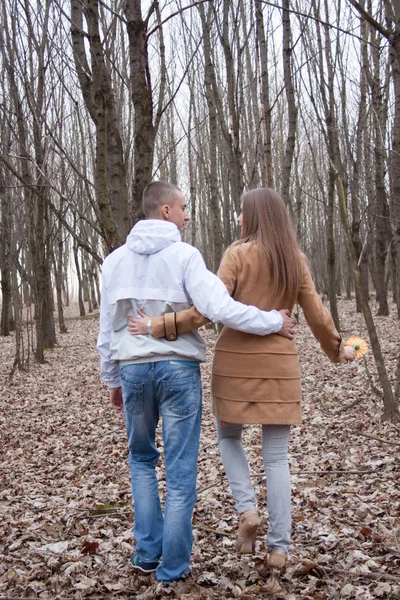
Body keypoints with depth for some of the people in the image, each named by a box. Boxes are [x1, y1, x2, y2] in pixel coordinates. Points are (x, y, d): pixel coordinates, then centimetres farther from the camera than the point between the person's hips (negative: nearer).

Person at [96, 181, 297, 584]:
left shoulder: (115, 260, 7)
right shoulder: (184, 256, -8)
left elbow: (106, 327, 10)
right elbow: (219, 308, -20)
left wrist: (112, 380, 20)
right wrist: (273, 322, -9)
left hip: (133, 370, 4)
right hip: (178, 369, -4)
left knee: (141, 459, 22)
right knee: (180, 471, 7)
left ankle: (147, 552, 20)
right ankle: (172, 566, 15)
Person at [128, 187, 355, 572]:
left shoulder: (239, 253, -5)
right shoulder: (297, 260, 7)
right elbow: (317, 316, 9)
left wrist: (161, 326, -13)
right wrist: (337, 349, 25)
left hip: (237, 361, -3)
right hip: (280, 363, 3)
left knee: (228, 435, 22)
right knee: (276, 456, 9)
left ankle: (246, 509, 5)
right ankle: (278, 547, 12)